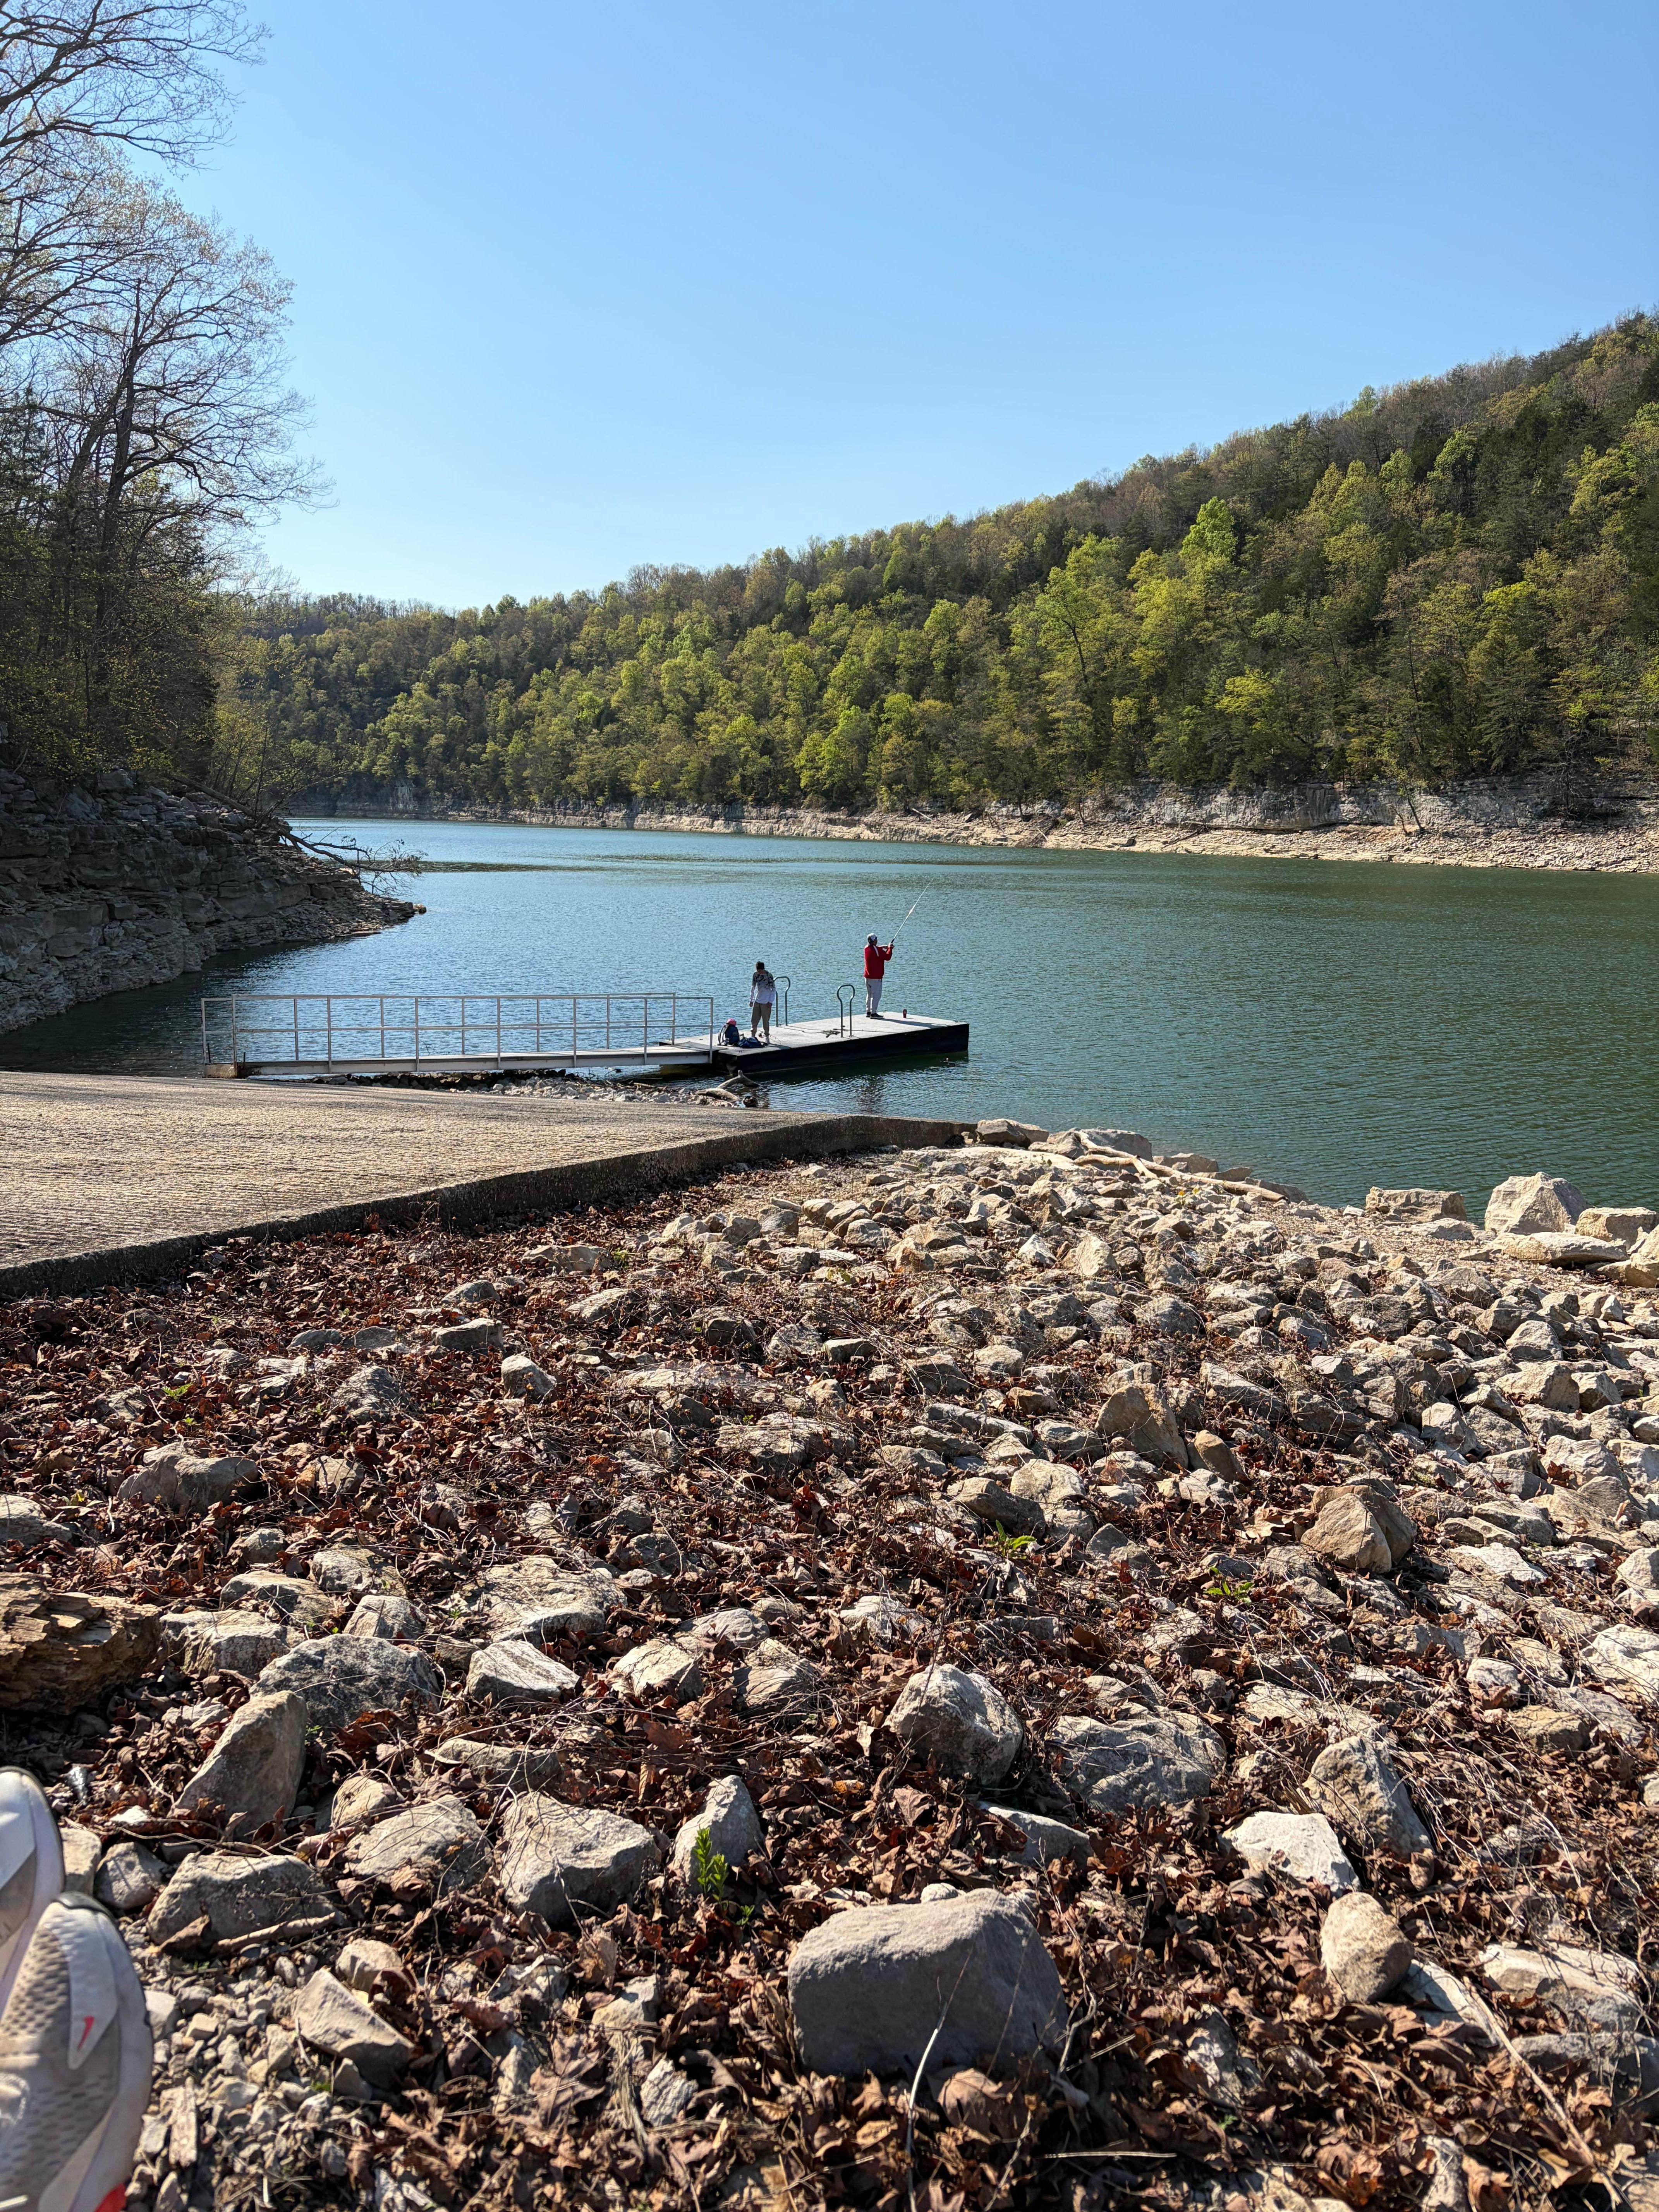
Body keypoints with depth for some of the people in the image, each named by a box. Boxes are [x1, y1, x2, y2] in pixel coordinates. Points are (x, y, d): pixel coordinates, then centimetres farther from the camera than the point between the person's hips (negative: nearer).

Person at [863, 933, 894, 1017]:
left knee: (870, 995, 17)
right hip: (876, 977, -8)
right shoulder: (876, 950, -18)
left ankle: (868, 1012, 21)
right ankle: (873, 1013, -7)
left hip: (867, 976, 8)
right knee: (876, 995, -5)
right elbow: (887, 957, -17)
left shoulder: (867, 948, 6)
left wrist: (886, 947, 12)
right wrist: (890, 949, -2)